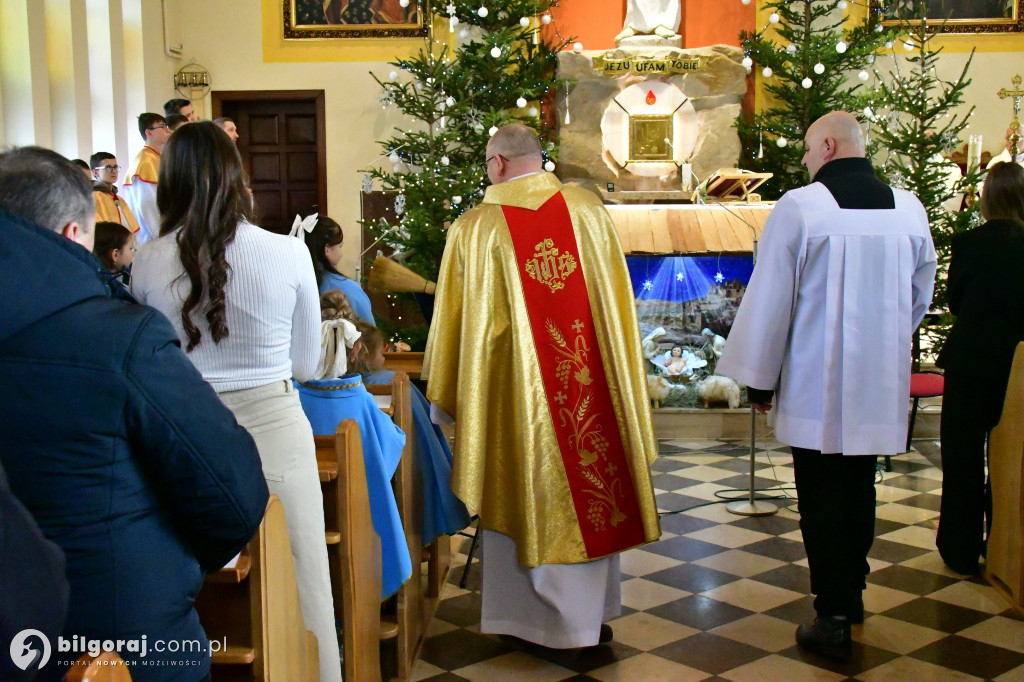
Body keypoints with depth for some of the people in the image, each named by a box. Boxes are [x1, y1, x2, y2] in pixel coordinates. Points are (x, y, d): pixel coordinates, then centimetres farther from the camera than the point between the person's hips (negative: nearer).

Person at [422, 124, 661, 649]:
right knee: (589, 485, 15)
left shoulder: (474, 229, -8)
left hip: (515, 389, -2)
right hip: (590, 383, 3)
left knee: (528, 496, 10)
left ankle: (534, 615, 23)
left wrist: (445, 389, 11)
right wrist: (621, 370, 17)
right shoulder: (589, 211, -1)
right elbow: (620, 299, 5)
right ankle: (591, 612, 27)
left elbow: (456, 320, -2)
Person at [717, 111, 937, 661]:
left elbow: (770, 299, -11)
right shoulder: (910, 208, 3)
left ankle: (833, 619, 8)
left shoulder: (798, 207, -13)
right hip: (880, 385, 5)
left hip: (815, 383, -5)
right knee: (860, 488, 19)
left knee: (822, 498, 3)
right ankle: (852, 593, 35)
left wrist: (759, 378, -2)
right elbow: (920, 296, 13)